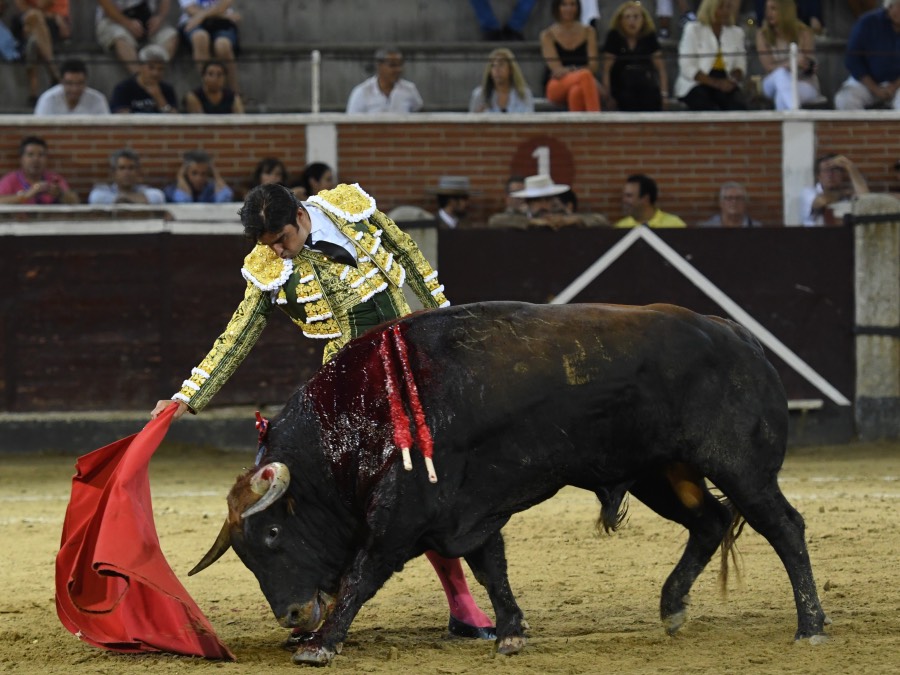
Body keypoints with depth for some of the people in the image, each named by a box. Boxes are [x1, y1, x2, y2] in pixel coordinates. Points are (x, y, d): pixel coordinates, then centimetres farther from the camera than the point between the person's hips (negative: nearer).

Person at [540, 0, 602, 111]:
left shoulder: (588, 32, 12)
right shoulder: (548, 35, 5)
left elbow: (594, 65, 2)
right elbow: (556, 68, -7)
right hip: (556, 87, -2)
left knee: (576, 92, -37)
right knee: (585, 76, -36)